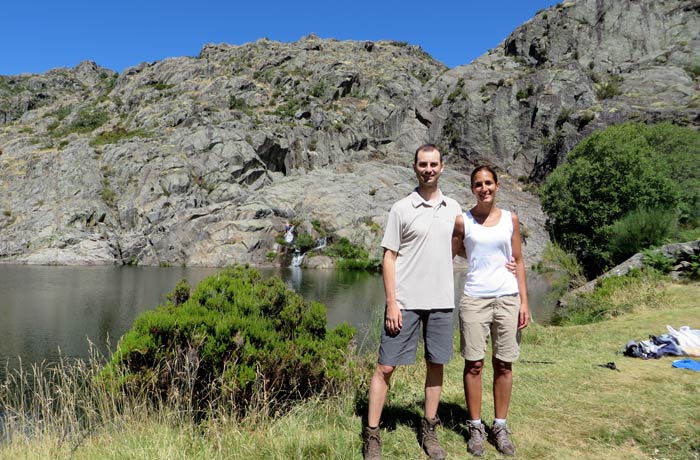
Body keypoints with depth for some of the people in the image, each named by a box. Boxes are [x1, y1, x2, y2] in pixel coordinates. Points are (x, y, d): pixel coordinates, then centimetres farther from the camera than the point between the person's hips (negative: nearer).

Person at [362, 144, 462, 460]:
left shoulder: (454, 208, 9)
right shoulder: (401, 209, -3)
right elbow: (389, 258, -5)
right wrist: (391, 303, -11)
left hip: (442, 302, 4)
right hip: (405, 302, -4)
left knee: (436, 365, 12)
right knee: (386, 367, 0)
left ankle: (429, 431, 28)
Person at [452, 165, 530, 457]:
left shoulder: (510, 219, 6)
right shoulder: (462, 221, 0)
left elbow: (518, 262, 8)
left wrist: (524, 301, 3)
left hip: (508, 298, 2)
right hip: (474, 299, -2)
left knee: (503, 365, 8)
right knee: (474, 365, 3)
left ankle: (500, 427, 21)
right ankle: (476, 427, 17)